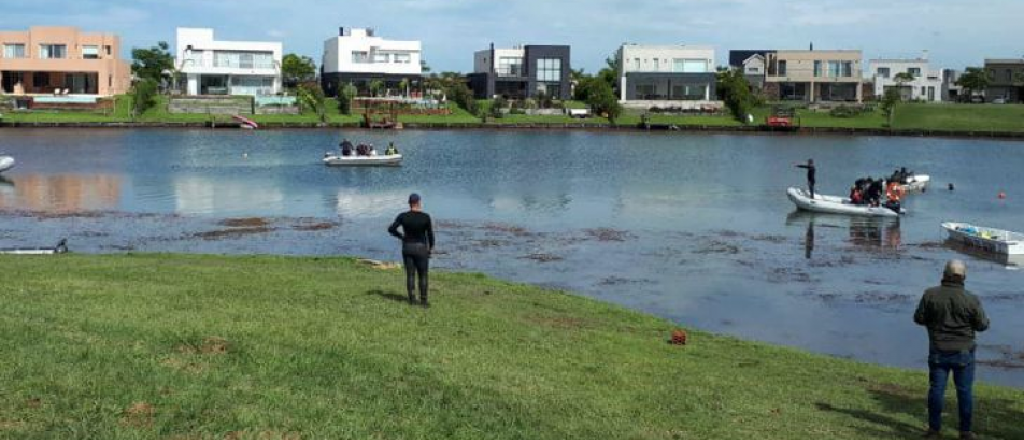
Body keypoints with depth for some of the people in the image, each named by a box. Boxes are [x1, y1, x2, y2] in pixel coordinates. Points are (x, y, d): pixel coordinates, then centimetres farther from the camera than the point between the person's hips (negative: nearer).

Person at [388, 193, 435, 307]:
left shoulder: (403, 216, -8)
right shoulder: (425, 217, -14)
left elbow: (391, 229, -5)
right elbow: (430, 234, -8)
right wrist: (431, 247, 8)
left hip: (407, 248, 3)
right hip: (421, 248, -3)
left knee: (410, 274, 11)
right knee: (423, 275, 8)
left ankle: (412, 299, 12)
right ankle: (423, 300, 10)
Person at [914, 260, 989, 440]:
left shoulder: (930, 294, -10)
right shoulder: (971, 300, -13)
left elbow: (919, 318, -4)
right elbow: (982, 325, -4)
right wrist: (986, 320, 18)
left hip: (938, 351, 1)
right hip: (963, 351, -1)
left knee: (936, 389, 8)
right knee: (964, 391, 8)